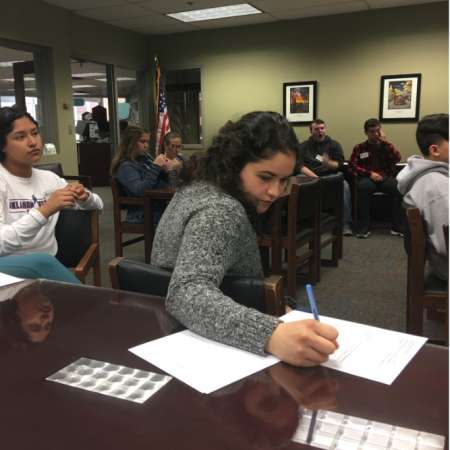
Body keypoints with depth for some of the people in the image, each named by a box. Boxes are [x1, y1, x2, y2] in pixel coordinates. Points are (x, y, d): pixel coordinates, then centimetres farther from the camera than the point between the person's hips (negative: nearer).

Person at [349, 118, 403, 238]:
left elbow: (397, 159, 0)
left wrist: (385, 142, -3)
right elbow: (352, 166, 2)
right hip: (367, 178, -1)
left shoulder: (386, 146, 16)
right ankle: (363, 227, -31)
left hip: (386, 178, 1)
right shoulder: (359, 148, 12)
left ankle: (397, 227, -24)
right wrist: (370, 173, -10)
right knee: (363, 186, -38)